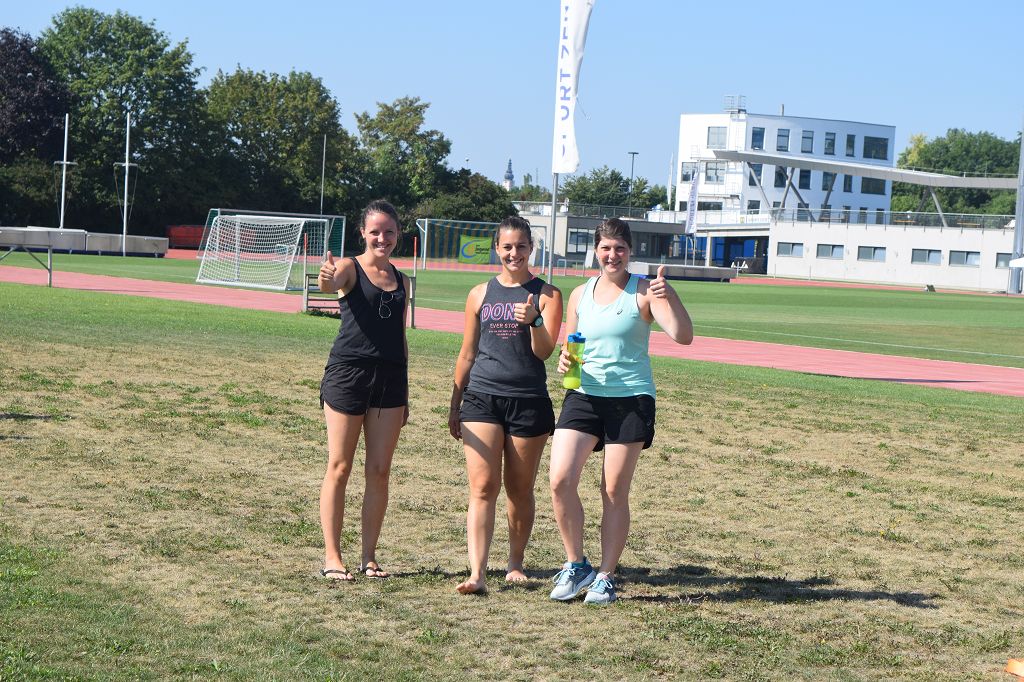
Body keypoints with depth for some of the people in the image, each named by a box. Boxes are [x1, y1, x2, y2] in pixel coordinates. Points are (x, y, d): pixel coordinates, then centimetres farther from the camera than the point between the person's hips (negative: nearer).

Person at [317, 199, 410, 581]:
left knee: (380, 472, 5)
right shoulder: (350, 268, -1)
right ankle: (332, 557, 4)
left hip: (389, 379, 5)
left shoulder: (401, 281, 15)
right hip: (347, 374, -5)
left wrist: (404, 393, 18)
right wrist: (326, 279, -51)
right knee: (339, 468, 0)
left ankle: (368, 557, 13)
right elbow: (331, 284, -26)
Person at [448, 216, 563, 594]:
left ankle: (515, 563, 25)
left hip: (528, 401, -1)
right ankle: (477, 573, -14)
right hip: (482, 397, 1)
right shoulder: (480, 295, 10)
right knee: (482, 488, -9)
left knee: (520, 491, 8)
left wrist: (534, 321, -24)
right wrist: (455, 404, 15)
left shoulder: (546, 295, 3)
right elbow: (467, 354, 15)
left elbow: (544, 351, -6)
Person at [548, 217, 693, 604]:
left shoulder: (644, 292, -3)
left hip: (631, 399, -3)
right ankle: (575, 565, 5)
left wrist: (668, 298, -31)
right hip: (584, 396, 3)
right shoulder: (580, 295, 11)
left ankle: (605, 576, 12)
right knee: (560, 480, -12)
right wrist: (565, 360, -1)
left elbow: (683, 336, -15)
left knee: (615, 492, 0)